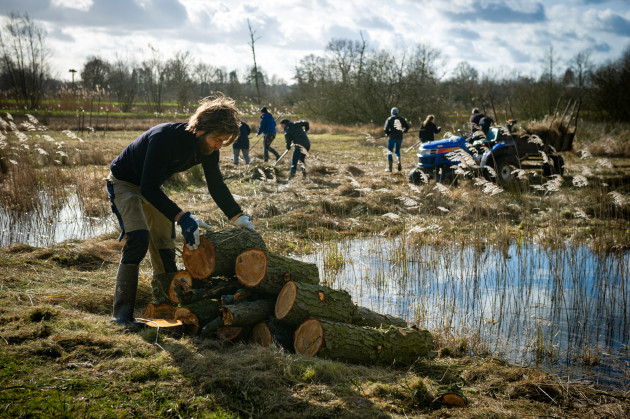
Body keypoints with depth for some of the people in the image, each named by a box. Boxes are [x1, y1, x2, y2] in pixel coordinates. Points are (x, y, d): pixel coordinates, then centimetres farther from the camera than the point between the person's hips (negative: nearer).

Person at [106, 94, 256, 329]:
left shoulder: (208, 147, -14)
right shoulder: (166, 138, -37)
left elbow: (216, 185, 2)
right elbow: (148, 189, -37)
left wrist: (237, 216, -4)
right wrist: (181, 217, -42)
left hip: (152, 187, 7)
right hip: (124, 183, -7)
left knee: (164, 244, 5)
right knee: (139, 238, -24)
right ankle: (122, 313, -21)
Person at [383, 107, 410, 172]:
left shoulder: (389, 119, -2)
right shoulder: (401, 119, 7)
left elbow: (386, 129, -10)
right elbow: (407, 127, 4)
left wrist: (388, 134, 8)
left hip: (392, 137, -3)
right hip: (400, 137, 3)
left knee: (390, 152, 6)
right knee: (397, 151, 19)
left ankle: (389, 167, 3)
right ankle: (399, 161, -9)